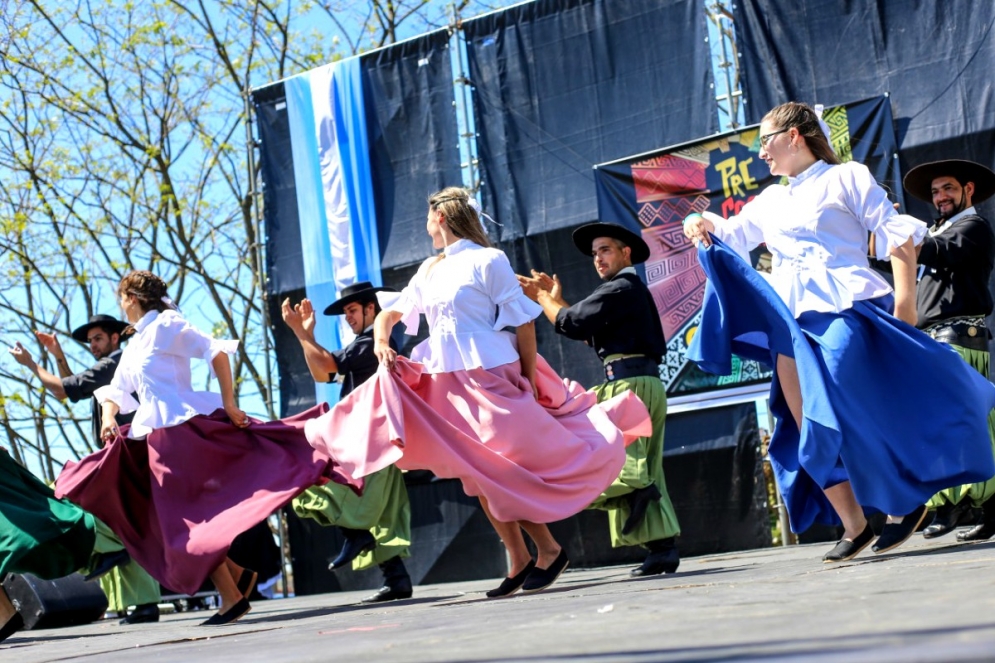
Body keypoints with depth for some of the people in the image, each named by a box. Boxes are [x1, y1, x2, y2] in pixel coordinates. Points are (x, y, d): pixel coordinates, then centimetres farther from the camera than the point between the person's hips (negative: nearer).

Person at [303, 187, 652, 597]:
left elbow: (523, 321, -7)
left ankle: (550, 551, 3)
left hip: (490, 378, -7)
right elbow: (390, 313, 19)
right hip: (446, 383, 7)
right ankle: (519, 562, 13)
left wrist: (528, 379, -10)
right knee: (477, 477, 6)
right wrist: (381, 342, -2)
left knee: (503, 472, -11)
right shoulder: (429, 271, 14)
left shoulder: (487, 261, -6)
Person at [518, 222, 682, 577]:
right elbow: (590, 331, 21)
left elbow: (574, 325, -13)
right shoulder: (633, 291, 25)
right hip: (648, 384, 10)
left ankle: (634, 486, -20)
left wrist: (544, 299, 3)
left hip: (628, 383, -10)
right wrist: (555, 299, 19)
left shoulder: (620, 288, -6)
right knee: (647, 470, 7)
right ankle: (664, 547, 3)